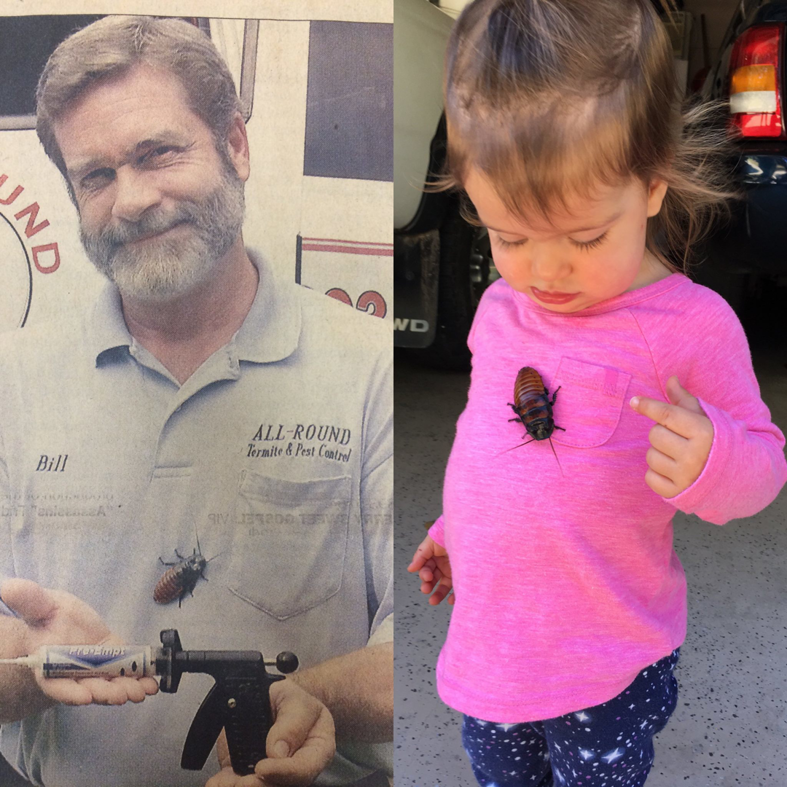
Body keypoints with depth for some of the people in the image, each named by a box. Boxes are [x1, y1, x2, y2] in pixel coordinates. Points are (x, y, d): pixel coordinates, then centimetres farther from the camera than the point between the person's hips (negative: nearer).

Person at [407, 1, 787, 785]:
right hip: (489, 644, 5)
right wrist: (453, 531, 22)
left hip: (608, 665, -5)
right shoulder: (501, 308, -2)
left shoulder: (689, 324, -19)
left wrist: (710, 462, -34)